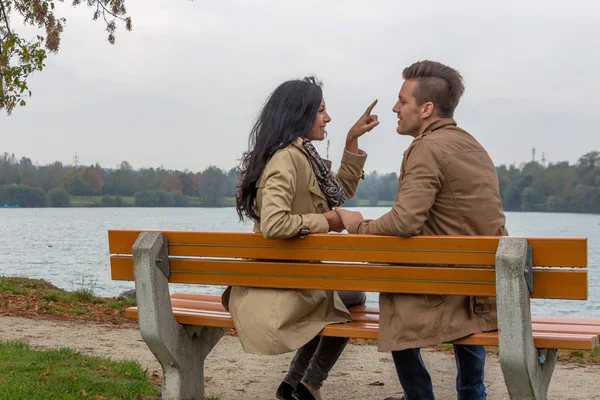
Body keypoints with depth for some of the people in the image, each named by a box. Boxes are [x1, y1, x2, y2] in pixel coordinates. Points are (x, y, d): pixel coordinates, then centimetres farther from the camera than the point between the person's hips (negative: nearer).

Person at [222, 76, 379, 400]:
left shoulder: (300, 155, 10)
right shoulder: (286, 158, -20)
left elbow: (340, 192, 22)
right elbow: (273, 225, -33)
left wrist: (352, 140, 16)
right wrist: (326, 222, -18)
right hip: (279, 288, -8)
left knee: (343, 296, 31)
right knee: (354, 296, 17)